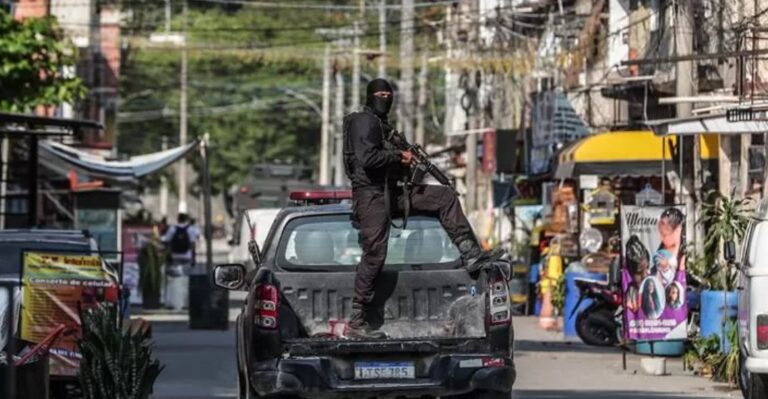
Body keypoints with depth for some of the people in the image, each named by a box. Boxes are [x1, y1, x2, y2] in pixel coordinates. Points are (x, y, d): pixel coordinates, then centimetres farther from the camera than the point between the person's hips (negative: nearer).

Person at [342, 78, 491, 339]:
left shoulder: (382, 125, 22)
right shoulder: (364, 122, -8)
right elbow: (366, 158, -23)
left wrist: (406, 162, 5)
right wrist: (399, 157, -12)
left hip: (391, 192, 10)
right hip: (370, 194, -10)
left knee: (446, 197, 7)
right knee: (374, 256, -12)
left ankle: (470, 255, 1)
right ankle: (357, 322, -8)